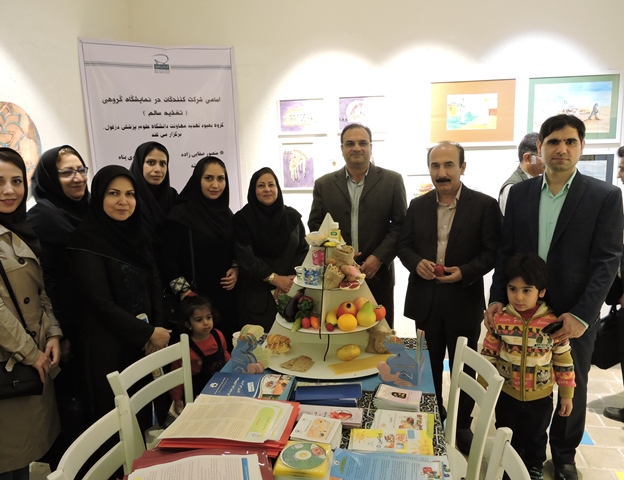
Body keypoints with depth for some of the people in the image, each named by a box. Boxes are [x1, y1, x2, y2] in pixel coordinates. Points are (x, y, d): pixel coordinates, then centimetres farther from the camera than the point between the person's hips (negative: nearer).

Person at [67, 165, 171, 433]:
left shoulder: (136, 235, 7)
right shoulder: (86, 241, -14)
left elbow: (154, 285, 7)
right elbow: (101, 303, -17)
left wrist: (156, 331, -6)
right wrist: (148, 333, -13)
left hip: (145, 343, 6)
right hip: (109, 346, -6)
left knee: (144, 414, 17)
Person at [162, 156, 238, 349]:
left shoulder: (225, 213, 9)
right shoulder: (182, 214, -11)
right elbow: (168, 257, -12)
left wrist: (235, 269, -1)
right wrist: (183, 291, -17)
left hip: (226, 295, 6)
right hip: (197, 297, -6)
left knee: (227, 346, 13)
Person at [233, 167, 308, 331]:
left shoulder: (292, 216, 5)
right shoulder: (243, 218, -4)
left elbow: (303, 250, 6)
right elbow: (245, 258, -9)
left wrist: (291, 278, -8)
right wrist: (274, 278, -13)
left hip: (290, 291, 3)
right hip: (257, 295, -2)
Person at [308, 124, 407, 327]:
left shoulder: (392, 181, 2)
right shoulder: (324, 184, 6)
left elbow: (400, 224, -1)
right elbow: (315, 225, 6)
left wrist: (379, 257, -12)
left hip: (378, 273, -1)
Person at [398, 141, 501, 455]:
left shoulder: (485, 205, -7)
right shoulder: (418, 205, 4)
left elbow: (493, 251, -7)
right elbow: (404, 244, 8)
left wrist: (466, 272, -21)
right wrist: (416, 263, -13)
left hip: (464, 300, -3)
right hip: (426, 299, 3)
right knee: (429, 365, 17)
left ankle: (462, 426, 33)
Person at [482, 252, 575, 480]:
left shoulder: (553, 324, -18)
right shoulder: (500, 320, -16)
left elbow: (564, 362, -6)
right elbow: (488, 356, -6)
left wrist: (567, 395, 0)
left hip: (540, 397, 0)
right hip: (506, 393, 1)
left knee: (536, 438, 23)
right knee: (507, 437, 21)